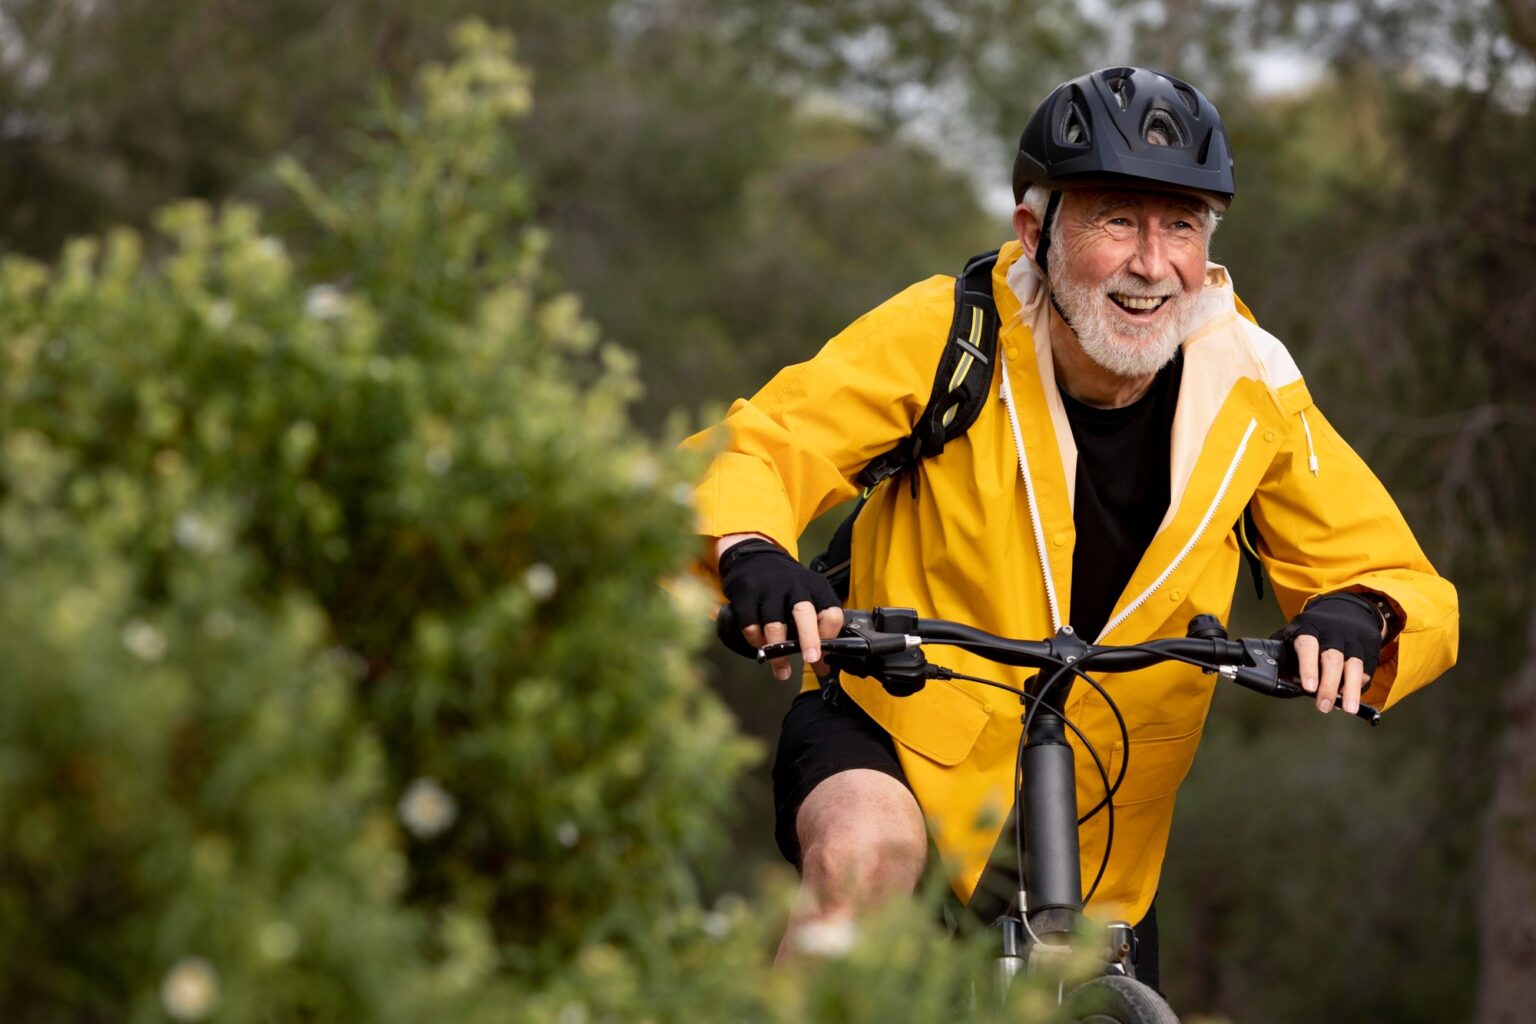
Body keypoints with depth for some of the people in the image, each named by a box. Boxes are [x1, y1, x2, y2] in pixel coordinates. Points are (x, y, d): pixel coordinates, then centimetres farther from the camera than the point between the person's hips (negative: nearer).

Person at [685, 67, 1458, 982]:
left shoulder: (1250, 390, -11)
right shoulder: (948, 334, -17)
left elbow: (1411, 589, -7)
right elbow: (747, 451, -18)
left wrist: (1358, 616, -32)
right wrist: (751, 553, -41)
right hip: (898, 730, -3)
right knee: (867, 853, -34)